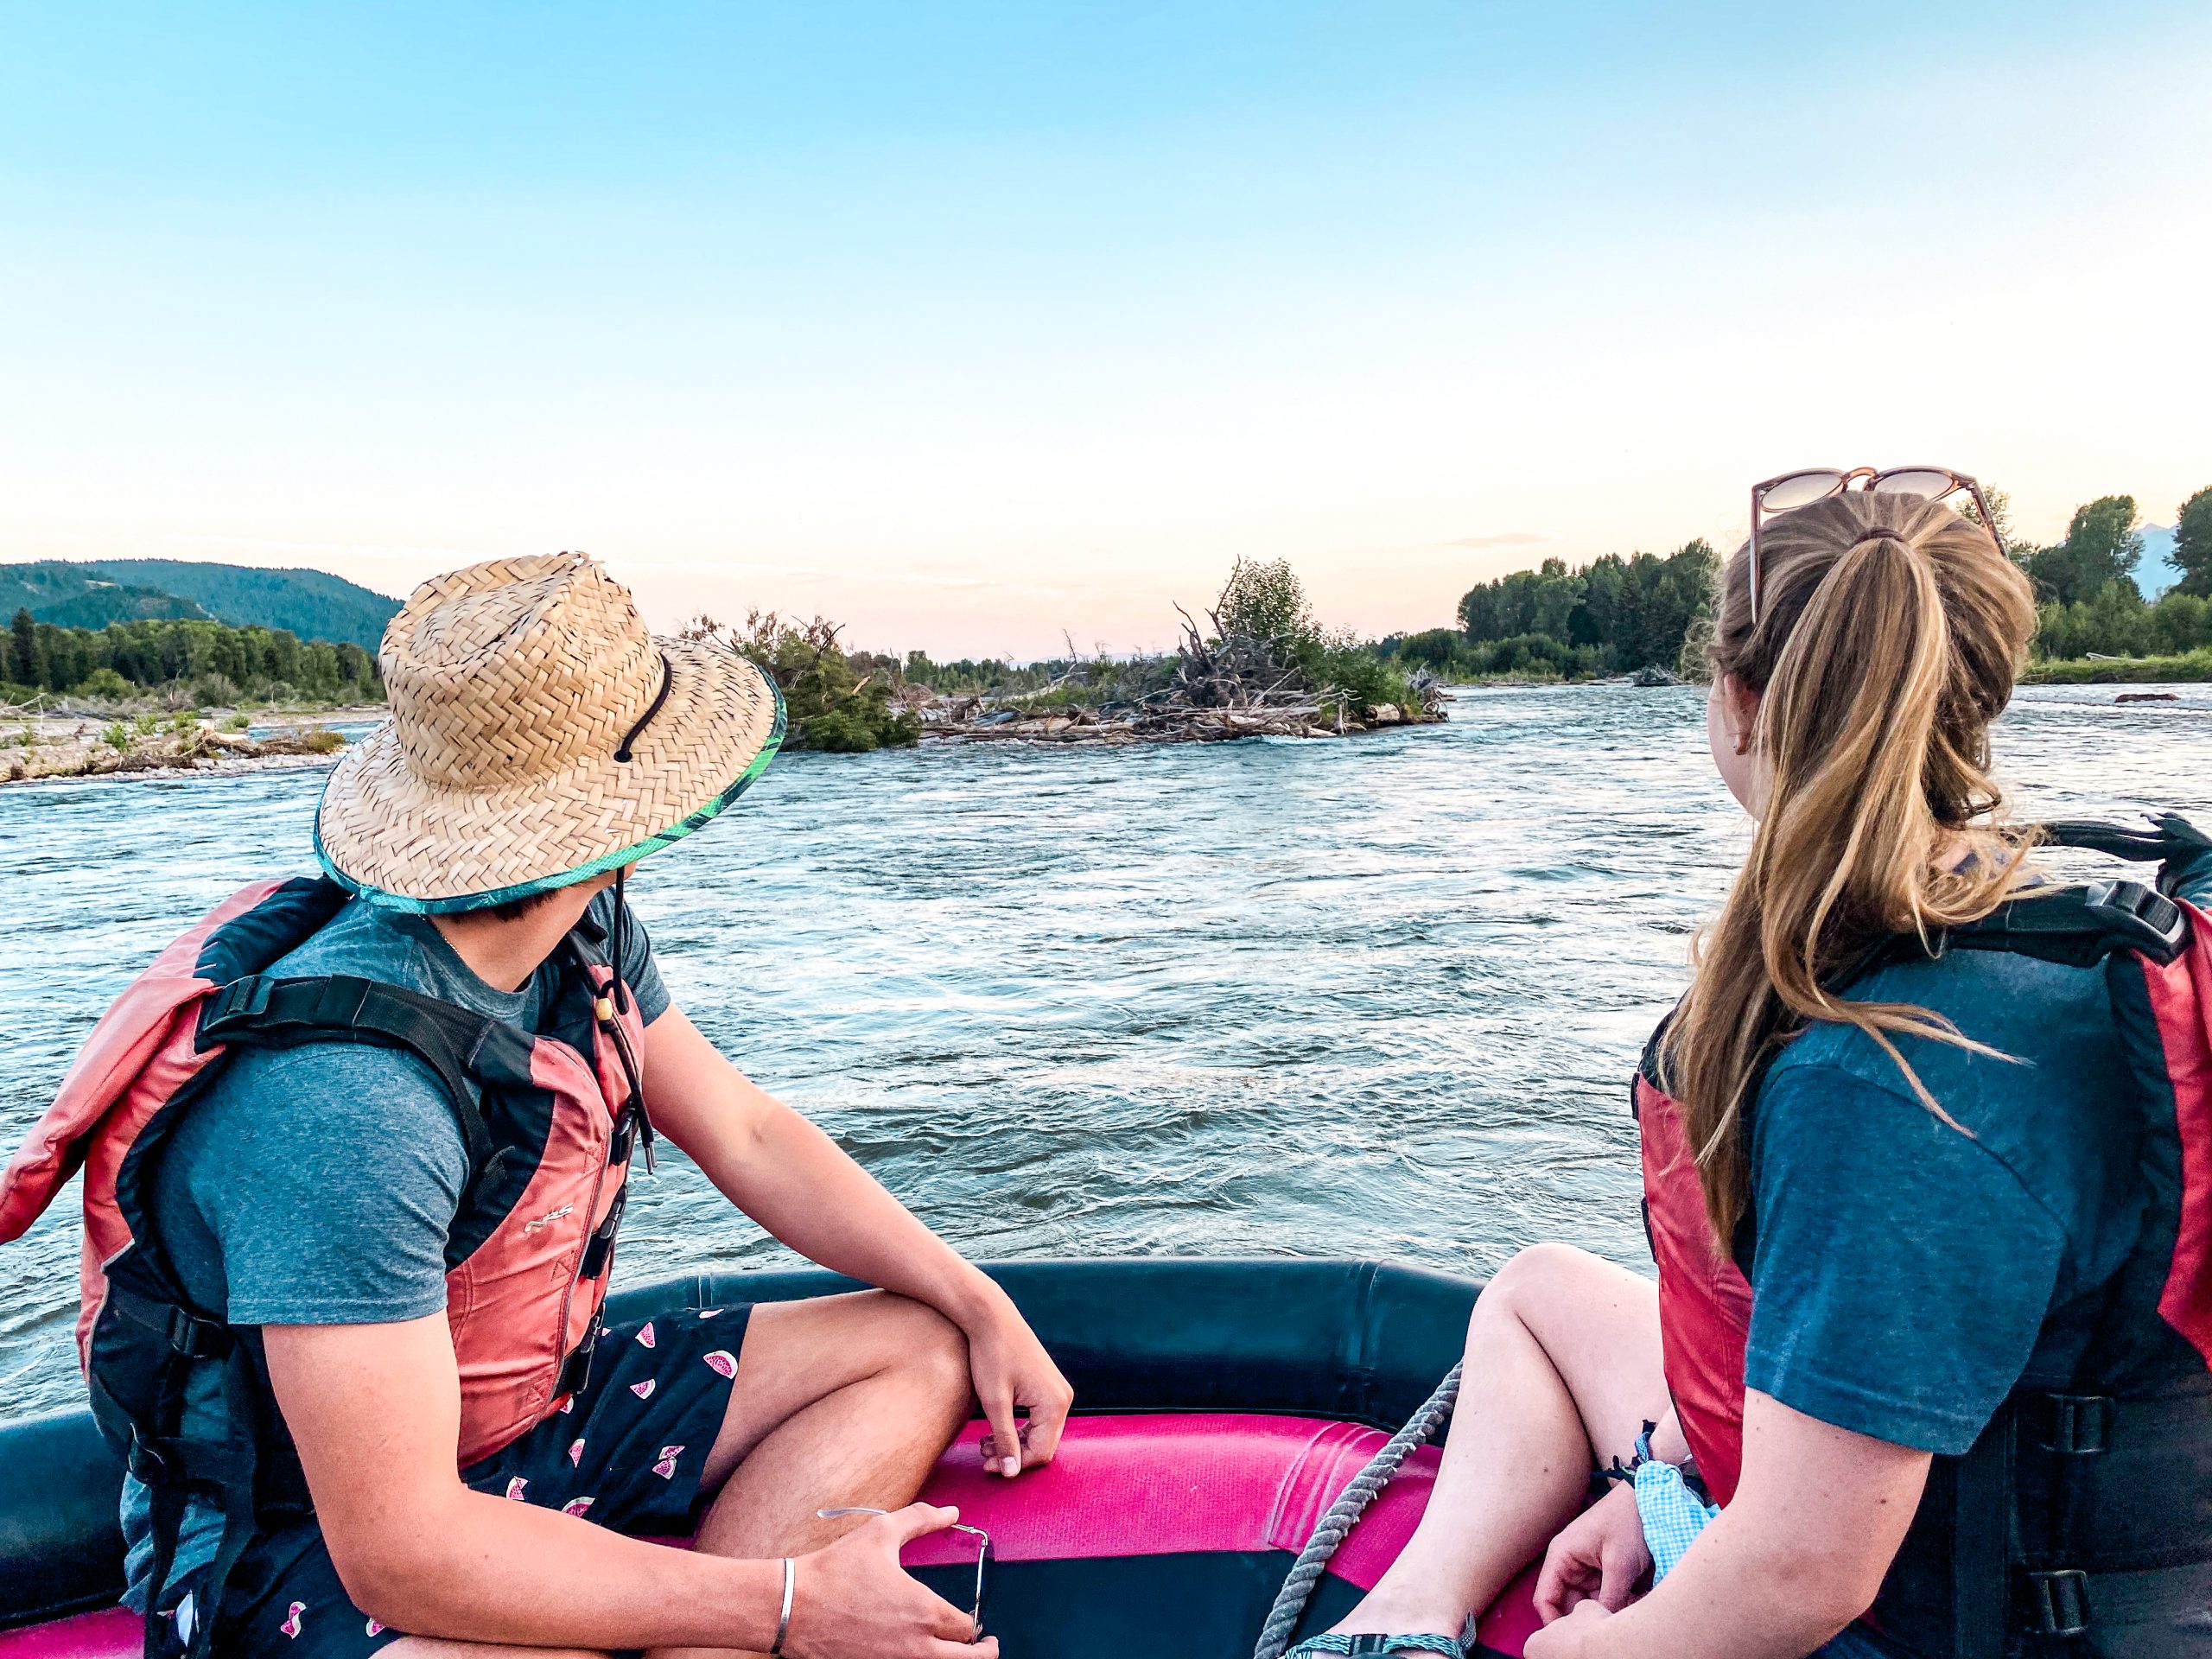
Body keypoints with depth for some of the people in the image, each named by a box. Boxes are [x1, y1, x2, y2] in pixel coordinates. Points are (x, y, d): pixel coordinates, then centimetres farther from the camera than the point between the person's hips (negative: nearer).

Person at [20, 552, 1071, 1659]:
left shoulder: (585, 930, -6)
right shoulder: (342, 1102, -32)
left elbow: (745, 1134, 5)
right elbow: (397, 1550, -31)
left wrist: (979, 1302, -2)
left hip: (538, 1400, 9)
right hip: (317, 1541, -9)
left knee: (922, 1347, 0)